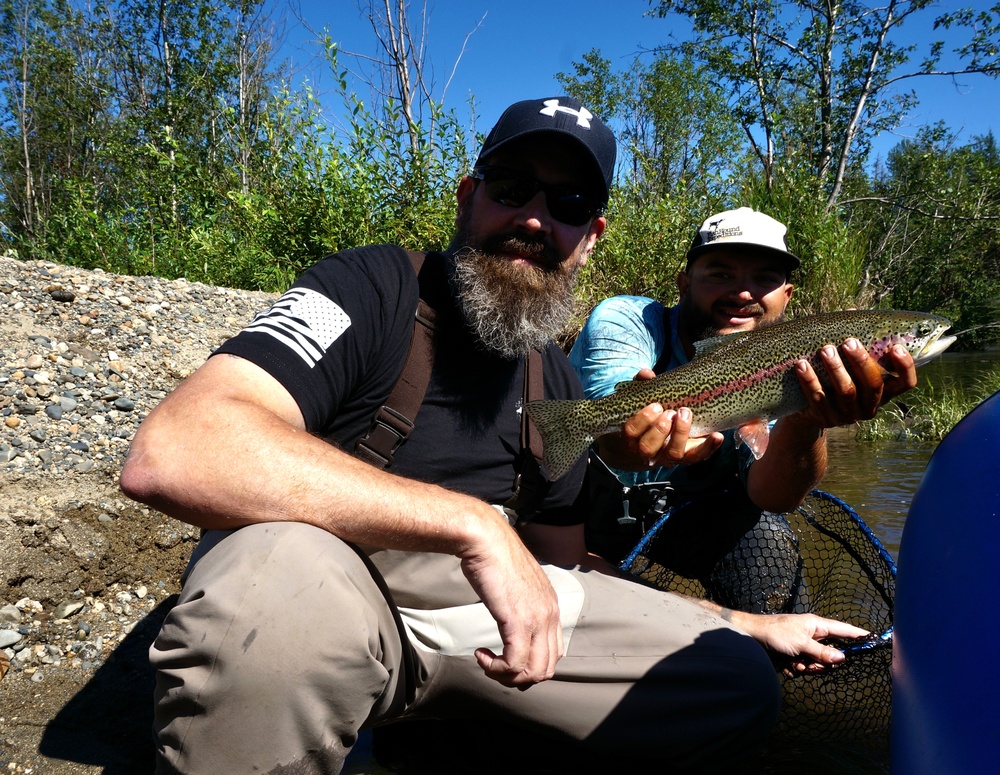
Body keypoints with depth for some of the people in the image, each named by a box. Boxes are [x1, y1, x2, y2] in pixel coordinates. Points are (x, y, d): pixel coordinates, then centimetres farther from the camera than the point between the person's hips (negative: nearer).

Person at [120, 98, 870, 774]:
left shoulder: (556, 382, 6)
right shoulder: (373, 287, -15)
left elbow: (566, 565, 14)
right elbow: (169, 453, -32)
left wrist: (749, 626, 12)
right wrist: (474, 521, -35)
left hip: (471, 605, 6)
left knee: (737, 686, 1)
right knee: (282, 573, -41)